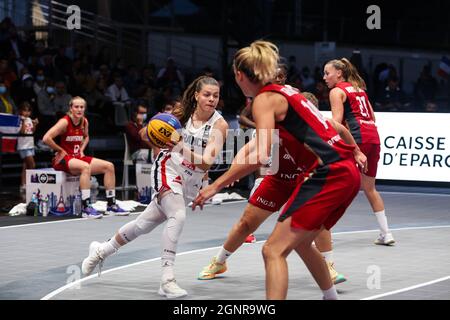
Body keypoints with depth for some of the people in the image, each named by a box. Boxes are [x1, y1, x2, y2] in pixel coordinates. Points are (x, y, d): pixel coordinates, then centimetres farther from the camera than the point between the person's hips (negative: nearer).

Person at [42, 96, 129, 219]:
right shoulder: (65, 122, -15)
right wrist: (61, 150, -14)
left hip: (77, 157, 8)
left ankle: (111, 205, 2)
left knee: (109, 166, -2)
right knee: (86, 167, -38)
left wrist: (81, 149, 10)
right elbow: (46, 138, -24)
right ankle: (86, 208, -37)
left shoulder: (84, 121, 6)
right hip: (62, 159, -8)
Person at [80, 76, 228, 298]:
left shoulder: (219, 125, -12)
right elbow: (144, 135, 1)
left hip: (191, 182, 2)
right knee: (178, 216, -29)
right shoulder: (182, 114, -8)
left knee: (145, 224, 12)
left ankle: (101, 251, 35)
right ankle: (167, 279, -27)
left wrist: (182, 148, -38)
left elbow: (206, 163, -23)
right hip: (168, 169, -2)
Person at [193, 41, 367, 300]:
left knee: (274, 250, -10)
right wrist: (355, 151, 42)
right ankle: (332, 296, 40)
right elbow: (336, 126, 27)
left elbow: (261, 156, -18)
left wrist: (216, 186, -14)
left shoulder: (265, 99, -5)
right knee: (300, 242, 27)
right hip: (348, 171, 9)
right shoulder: (287, 92, 20)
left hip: (328, 176, -9)